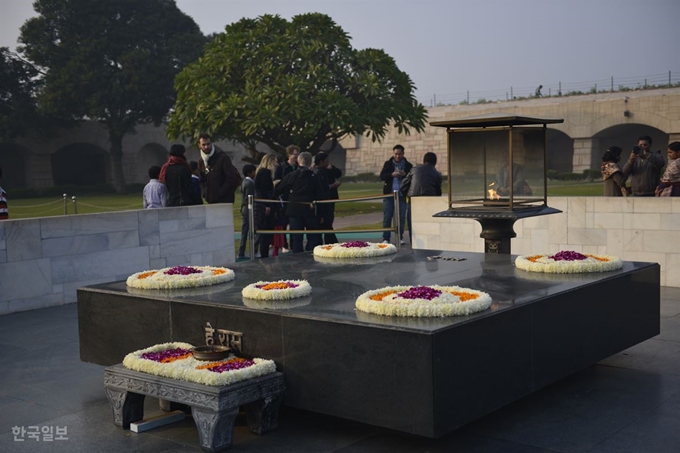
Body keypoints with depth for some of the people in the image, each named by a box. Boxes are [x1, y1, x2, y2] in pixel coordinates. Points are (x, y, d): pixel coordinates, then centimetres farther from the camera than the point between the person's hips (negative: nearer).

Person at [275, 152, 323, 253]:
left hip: (294, 210, 0)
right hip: (310, 210, 0)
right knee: (313, 238, 10)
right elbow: (319, 195, -3)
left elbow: (278, 191, 2)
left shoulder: (291, 176, -3)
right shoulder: (313, 177, -2)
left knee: (296, 238, 6)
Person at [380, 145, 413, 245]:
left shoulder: (408, 165, 5)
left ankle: (400, 237, 14)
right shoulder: (388, 164, 6)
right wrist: (392, 174, -19)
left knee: (402, 217, 4)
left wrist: (404, 175, -17)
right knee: (387, 217, -1)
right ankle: (386, 238, 3)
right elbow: (382, 176, -2)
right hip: (389, 194, 0)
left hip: (402, 195, 0)